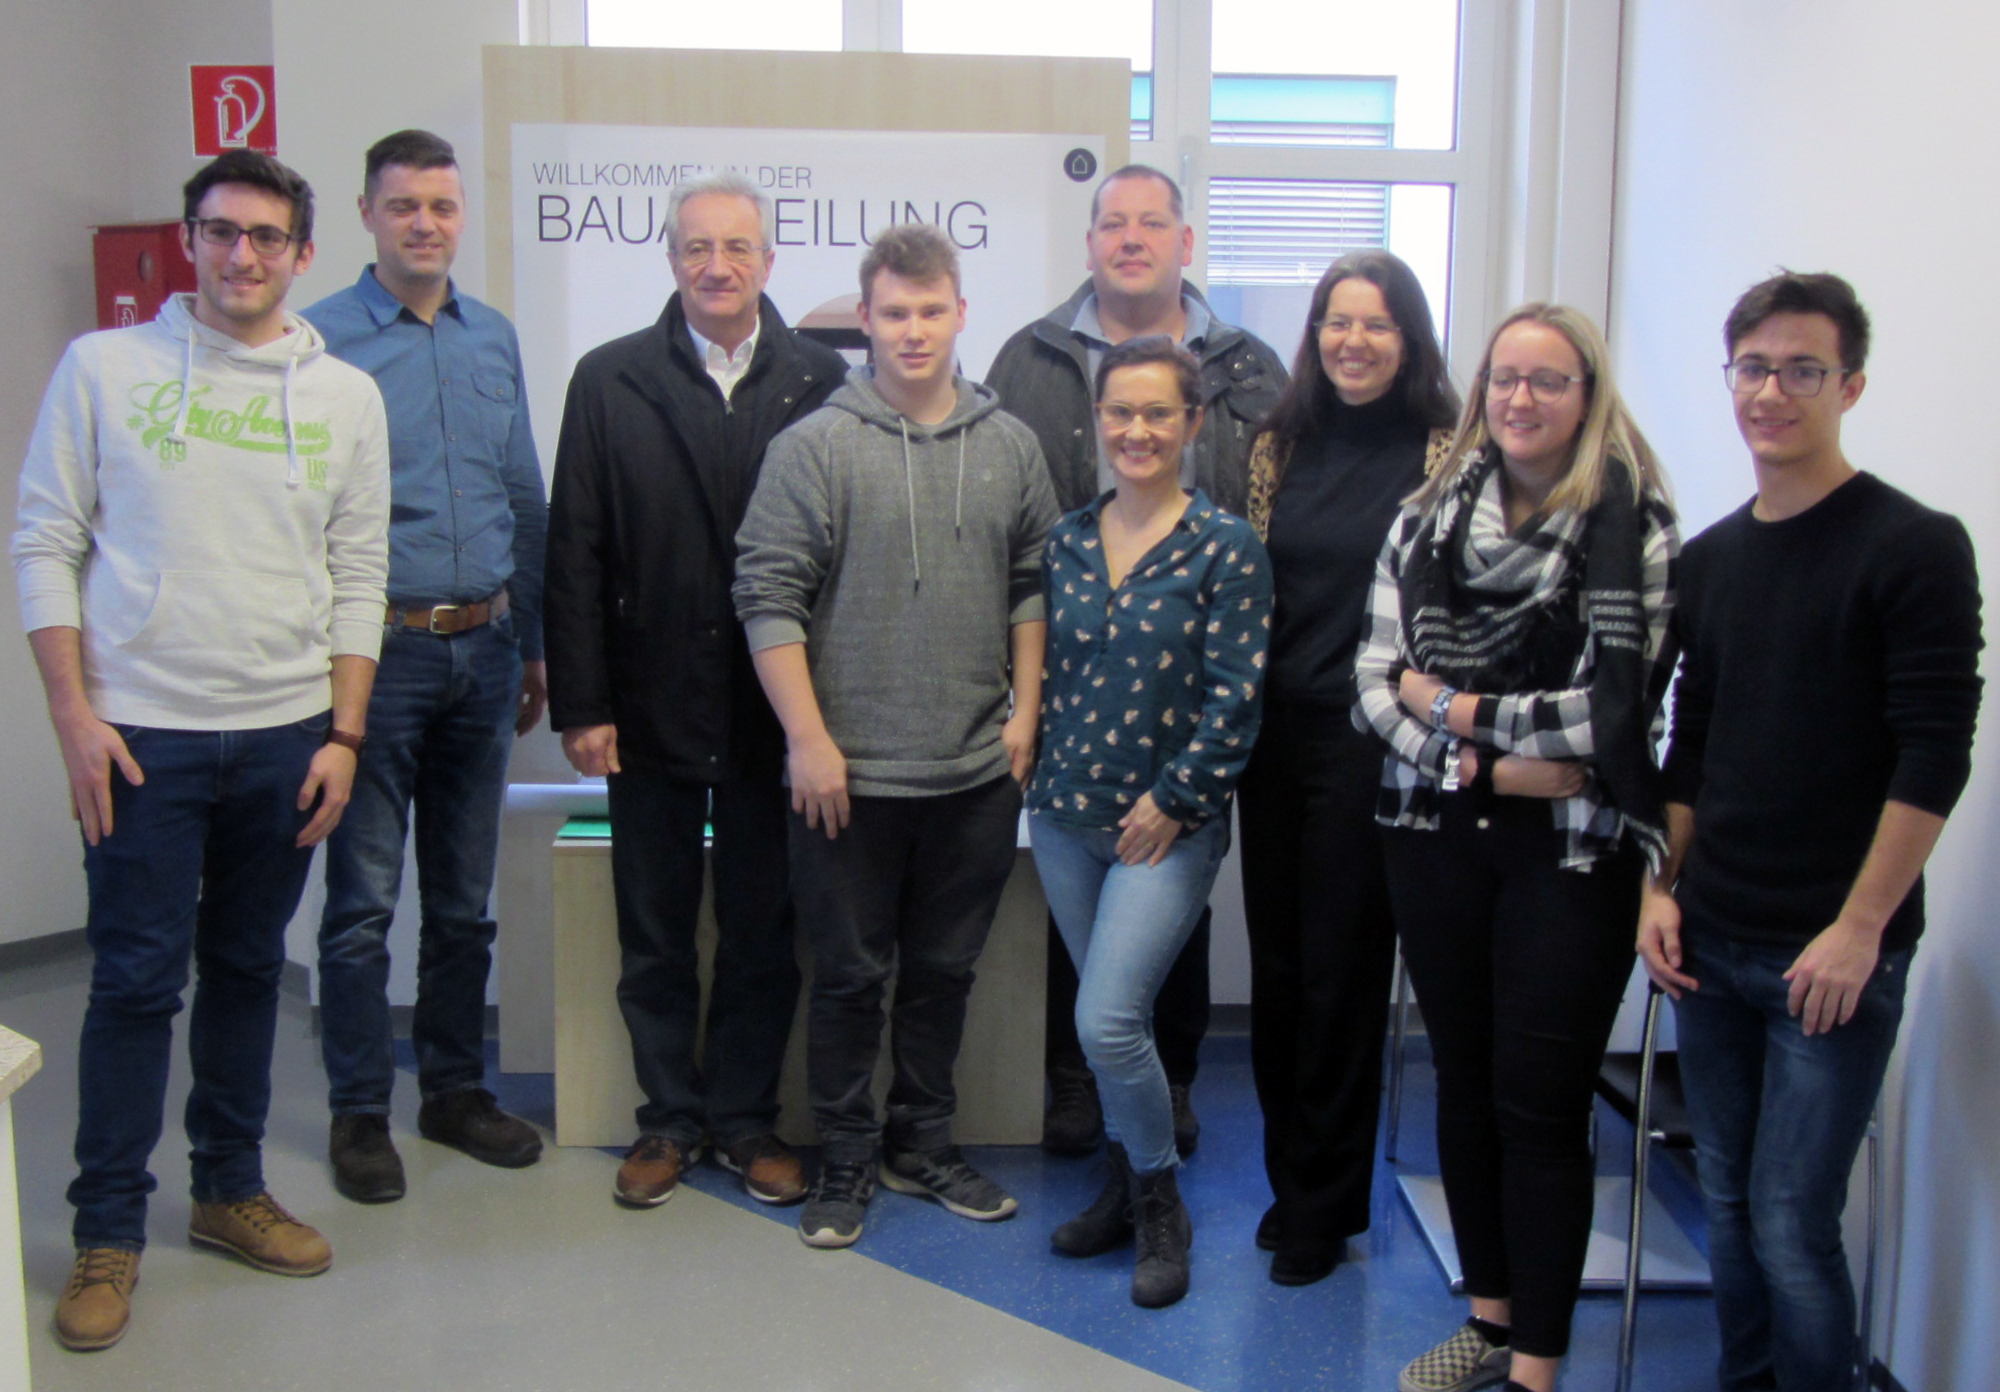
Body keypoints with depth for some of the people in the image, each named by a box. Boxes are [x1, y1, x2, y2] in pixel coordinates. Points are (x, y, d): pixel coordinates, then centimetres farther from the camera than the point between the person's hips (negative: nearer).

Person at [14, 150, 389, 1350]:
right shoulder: (105, 366, 2)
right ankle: (109, 1232, 14)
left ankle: (231, 1188, 28)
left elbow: (358, 577, 7)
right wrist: (73, 714, -7)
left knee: (248, 969, 13)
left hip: (287, 736, 3)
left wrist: (344, 733, 2)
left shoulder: (346, 395, 7)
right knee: (138, 979, 0)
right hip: (141, 733, -2)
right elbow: (47, 544, 1)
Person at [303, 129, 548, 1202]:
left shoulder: (494, 338, 11)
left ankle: (456, 1088, 26)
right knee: (363, 900, 1)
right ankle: (358, 1112, 15)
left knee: (465, 897, 13)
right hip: (378, 650, -5)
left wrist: (534, 645, 15)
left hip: (482, 648, 5)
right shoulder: (319, 340, -5)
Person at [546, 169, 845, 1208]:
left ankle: (745, 1116, 27)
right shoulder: (610, 380, 2)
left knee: (764, 930, 11)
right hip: (651, 708, 1)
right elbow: (575, 556, 0)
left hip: (776, 711, 0)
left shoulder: (821, 382, 0)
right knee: (654, 932, 12)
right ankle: (668, 1119, 28)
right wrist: (581, 704, -5)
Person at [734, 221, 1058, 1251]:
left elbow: (1033, 585, 13)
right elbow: (768, 597, -8)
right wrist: (808, 737, -12)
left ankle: (923, 1144, 32)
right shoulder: (814, 446, -7)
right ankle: (846, 1157, 24)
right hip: (850, 774, -3)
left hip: (977, 773, 4)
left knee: (945, 971, 16)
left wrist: (1025, 710, 6)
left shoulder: (1010, 446, 5)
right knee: (850, 975, 8)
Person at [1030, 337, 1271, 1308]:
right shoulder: (1066, 541, 6)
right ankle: (1126, 1184, 32)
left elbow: (1236, 695, -11)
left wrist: (1171, 801, -11)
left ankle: (1161, 1204, 12)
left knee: (1107, 1020, -11)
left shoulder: (1225, 547, -8)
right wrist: (1043, 770, 6)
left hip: (1168, 826, -5)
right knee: (1108, 1018, 14)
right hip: (1066, 818, 5)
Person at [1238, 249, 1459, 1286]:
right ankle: (1289, 1177, 29)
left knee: (1343, 970, 4)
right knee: (1275, 964, 11)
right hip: (1274, 736, 4)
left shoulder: (1443, 454, -4)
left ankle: (1324, 1207, 19)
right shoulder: (1280, 447, 9)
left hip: (1371, 744, -4)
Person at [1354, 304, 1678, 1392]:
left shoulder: (1633, 527, -6)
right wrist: (1487, 767, -12)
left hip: (1571, 850, -4)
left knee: (1541, 1106, 0)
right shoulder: (1428, 517, 7)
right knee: (1464, 1084, 14)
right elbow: (1375, 685, 2)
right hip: (1437, 838, 5)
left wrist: (1452, 708, -8)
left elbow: (1609, 709, -13)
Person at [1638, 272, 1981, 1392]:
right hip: (1710, 941, 6)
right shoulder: (1710, 558, 11)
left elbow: (1936, 755, -12)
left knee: (1792, 1224, -4)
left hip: (1834, 952, -6)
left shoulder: (1914, 546, -7)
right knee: (1728, 1204, 14)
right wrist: (1662, 887, 8)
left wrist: (1859, 928, -15)